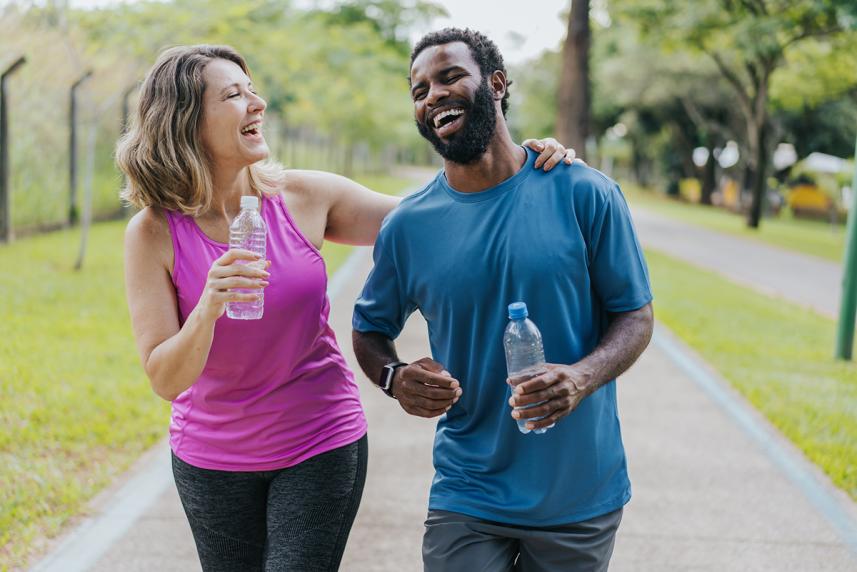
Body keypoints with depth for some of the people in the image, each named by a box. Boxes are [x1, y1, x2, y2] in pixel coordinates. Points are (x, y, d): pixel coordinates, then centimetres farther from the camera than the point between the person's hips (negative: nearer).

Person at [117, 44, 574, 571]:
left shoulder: (304, 198, -9)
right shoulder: (154, 233, -13)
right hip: (212, 459, 0)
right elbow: (165, 380, -16)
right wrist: (207, 310, -35)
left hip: (320, 447, 0)